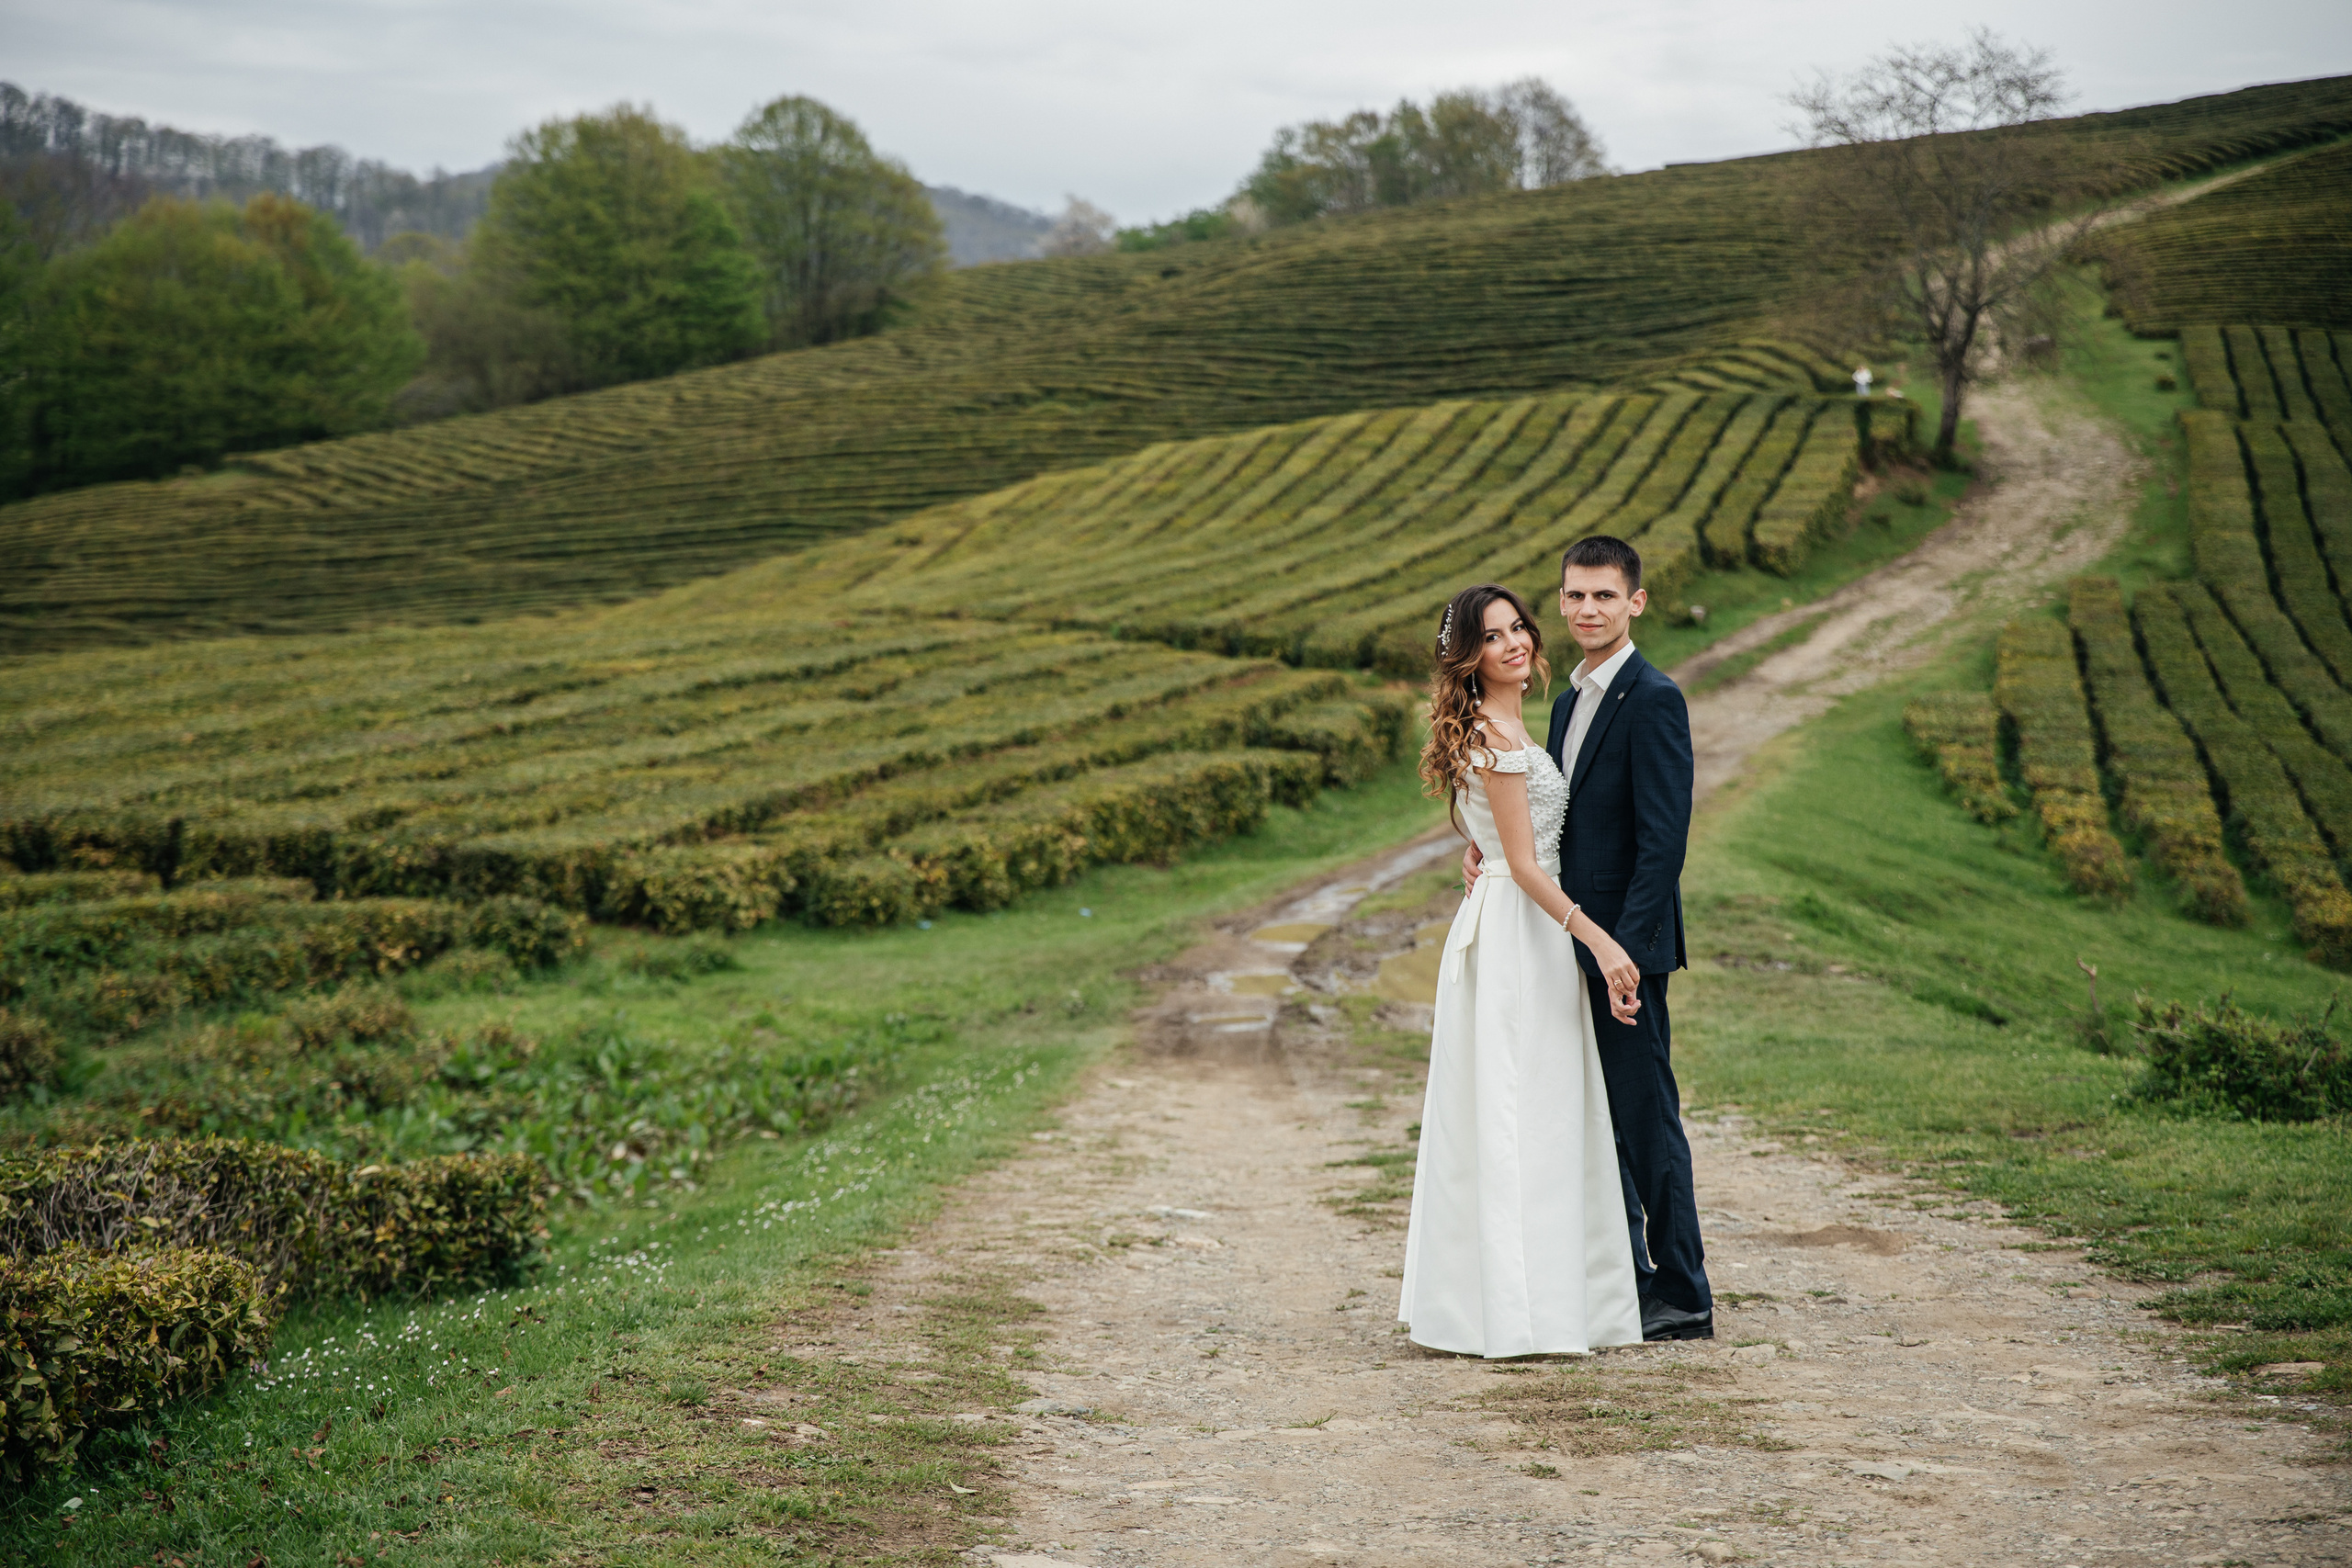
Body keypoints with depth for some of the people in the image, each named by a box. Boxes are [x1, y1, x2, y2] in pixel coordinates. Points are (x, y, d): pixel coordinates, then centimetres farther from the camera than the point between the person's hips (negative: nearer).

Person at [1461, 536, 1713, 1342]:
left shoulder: (1653, 700, -13)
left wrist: (1622, 950, -23)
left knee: (1646, 1117, -3)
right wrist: (1494, 850, 0)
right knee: (1598, 1118, 13)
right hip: (1580, 944, 9)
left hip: (1627, 947, -9)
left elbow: (1662, 840, -19)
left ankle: (1683, 1296, 6)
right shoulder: (1571, 700, 16)